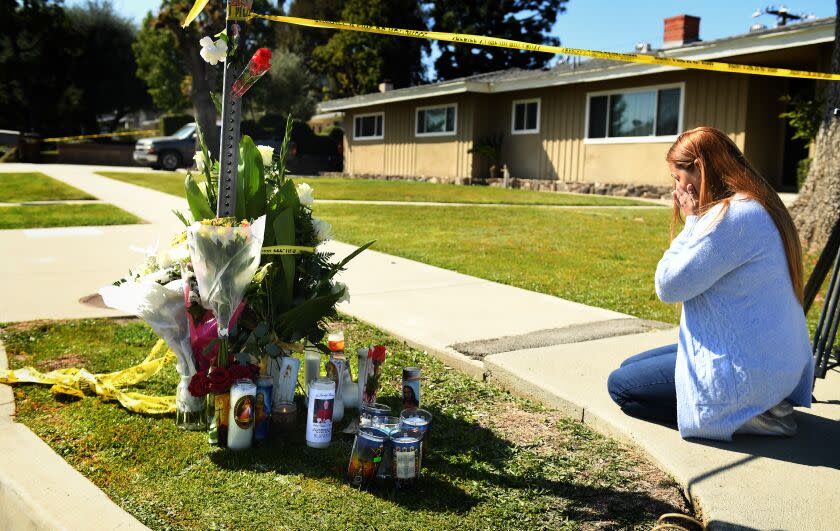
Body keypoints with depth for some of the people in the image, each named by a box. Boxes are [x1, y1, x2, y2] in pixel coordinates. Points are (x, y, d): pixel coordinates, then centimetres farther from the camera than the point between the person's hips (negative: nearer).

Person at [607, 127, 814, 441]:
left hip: (746, 375, -10)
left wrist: (691, 221, -12)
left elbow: (668, 286, -18)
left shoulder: (734, 216, -25)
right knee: (630, 366, 21)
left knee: (619, 385, 3)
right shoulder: (757, 207, 8)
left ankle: (740, 416, -4)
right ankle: (758, 405, 11)